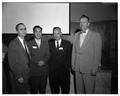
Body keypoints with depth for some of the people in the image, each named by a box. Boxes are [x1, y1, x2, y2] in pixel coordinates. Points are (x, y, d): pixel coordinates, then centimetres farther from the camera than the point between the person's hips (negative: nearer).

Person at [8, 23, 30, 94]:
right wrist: (18, 76, -16)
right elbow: (12, 62, -16)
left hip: (26, 75, 7)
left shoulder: (26, 43, 8)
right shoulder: (13, 43, -14)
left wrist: (28, 74, 8)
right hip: (18, 77, -6)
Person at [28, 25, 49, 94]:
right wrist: (37, 62, -16)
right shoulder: (30, 43, 2)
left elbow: (47, 55, 5)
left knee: (43, 89, 10)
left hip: (44, 70, 2)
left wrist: (43, 61, -13)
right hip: (33, 70, -2)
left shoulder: (46, 43, 10)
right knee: (34, 89, 5)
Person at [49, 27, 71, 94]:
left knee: (65, 90, 10)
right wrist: (49, 67, -2)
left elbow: (69, 57, 3)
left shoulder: (67, 43, 3)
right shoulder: (50, 44, 7)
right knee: (54, 90, 12)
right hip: (52, 71, 1)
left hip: (64, 71, -1)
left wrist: (69, 67, -4)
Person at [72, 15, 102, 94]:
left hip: (89, 69, -4)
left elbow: (97, 53, -8)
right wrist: (73, 64, 9)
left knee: (89, 91, 7)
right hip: (78, 69, 5)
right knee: (79, 90, 14)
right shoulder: (77, 35, 12)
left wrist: (94, 69, -11)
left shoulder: (96, 35, -5)